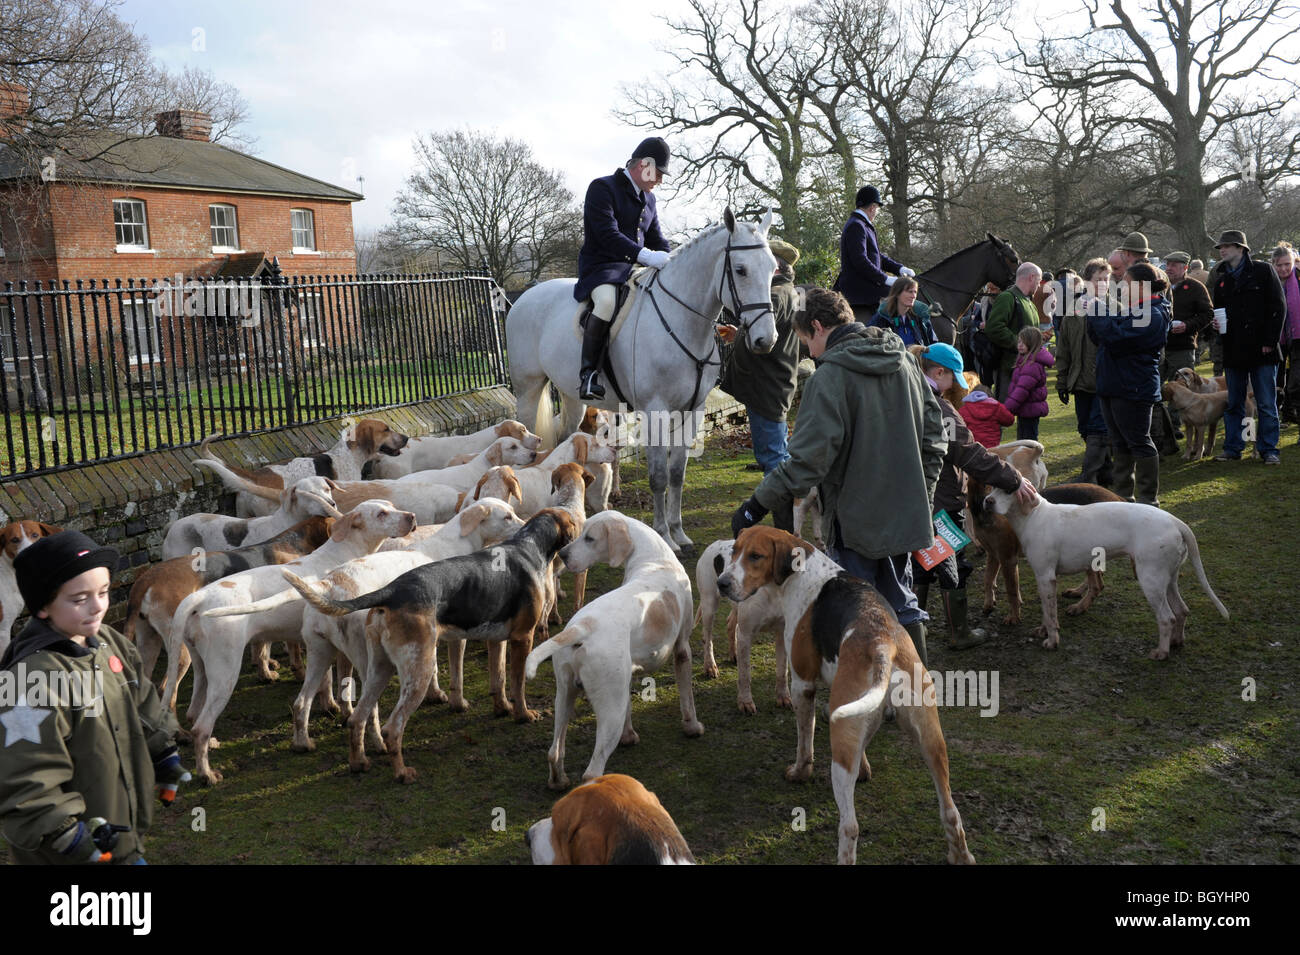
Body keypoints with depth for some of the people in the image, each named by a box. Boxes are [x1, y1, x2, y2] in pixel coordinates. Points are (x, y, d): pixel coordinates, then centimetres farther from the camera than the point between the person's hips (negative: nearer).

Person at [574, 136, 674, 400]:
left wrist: (670, 259, -3)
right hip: (601, 266, -8)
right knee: (607, 300, -39)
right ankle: (588, 374, -33)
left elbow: (657, 238, 20)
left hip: (635, 269, 8)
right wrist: (644, 255, -31)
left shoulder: (648, 199, 18)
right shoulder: (602, 188, -7)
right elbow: (608, 235, -20)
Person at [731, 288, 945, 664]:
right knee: (901, 604, 22)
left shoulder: (831, 376, -19)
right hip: (904, 515, 7)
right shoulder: (905, 360, 5)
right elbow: (934, 433, 10)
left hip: (856, 520, -7)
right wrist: (921, 494, 17)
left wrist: (758, 505, -17)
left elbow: (809, 459, -24)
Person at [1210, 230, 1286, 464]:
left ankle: (1268, 449, 7)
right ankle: (1233, 448, 17)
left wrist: (1270, 341, -10)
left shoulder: (1262, 270, -1)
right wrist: (1216, 323, -1)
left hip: (1261, 349, -4)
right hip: (1233, 351, 4)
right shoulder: (1221, 278, 12)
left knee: (1267, 404, 1)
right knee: (1233, 404, 10)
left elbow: (1279, 307, -3)